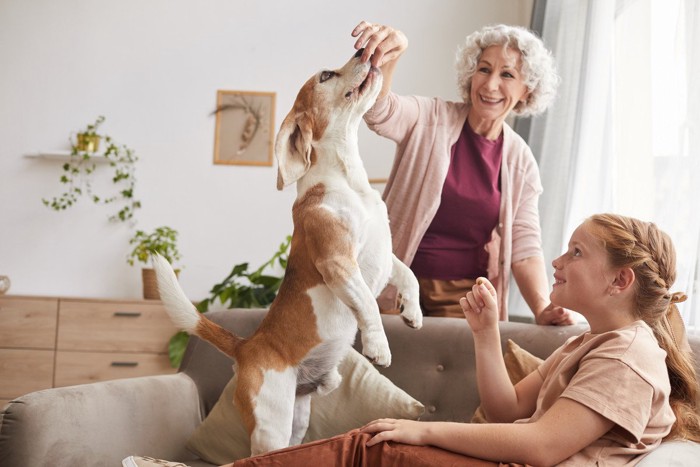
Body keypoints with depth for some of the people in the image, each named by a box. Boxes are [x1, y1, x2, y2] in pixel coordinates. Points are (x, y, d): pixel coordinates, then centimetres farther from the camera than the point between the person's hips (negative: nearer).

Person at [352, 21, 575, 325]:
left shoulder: (521, 162, 3)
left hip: (467, 299, 2)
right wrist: (388, 56, -47)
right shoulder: (430, 120, -5)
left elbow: (525, 247, 1)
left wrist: (543, 309, -17)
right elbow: (379, 111, -26)